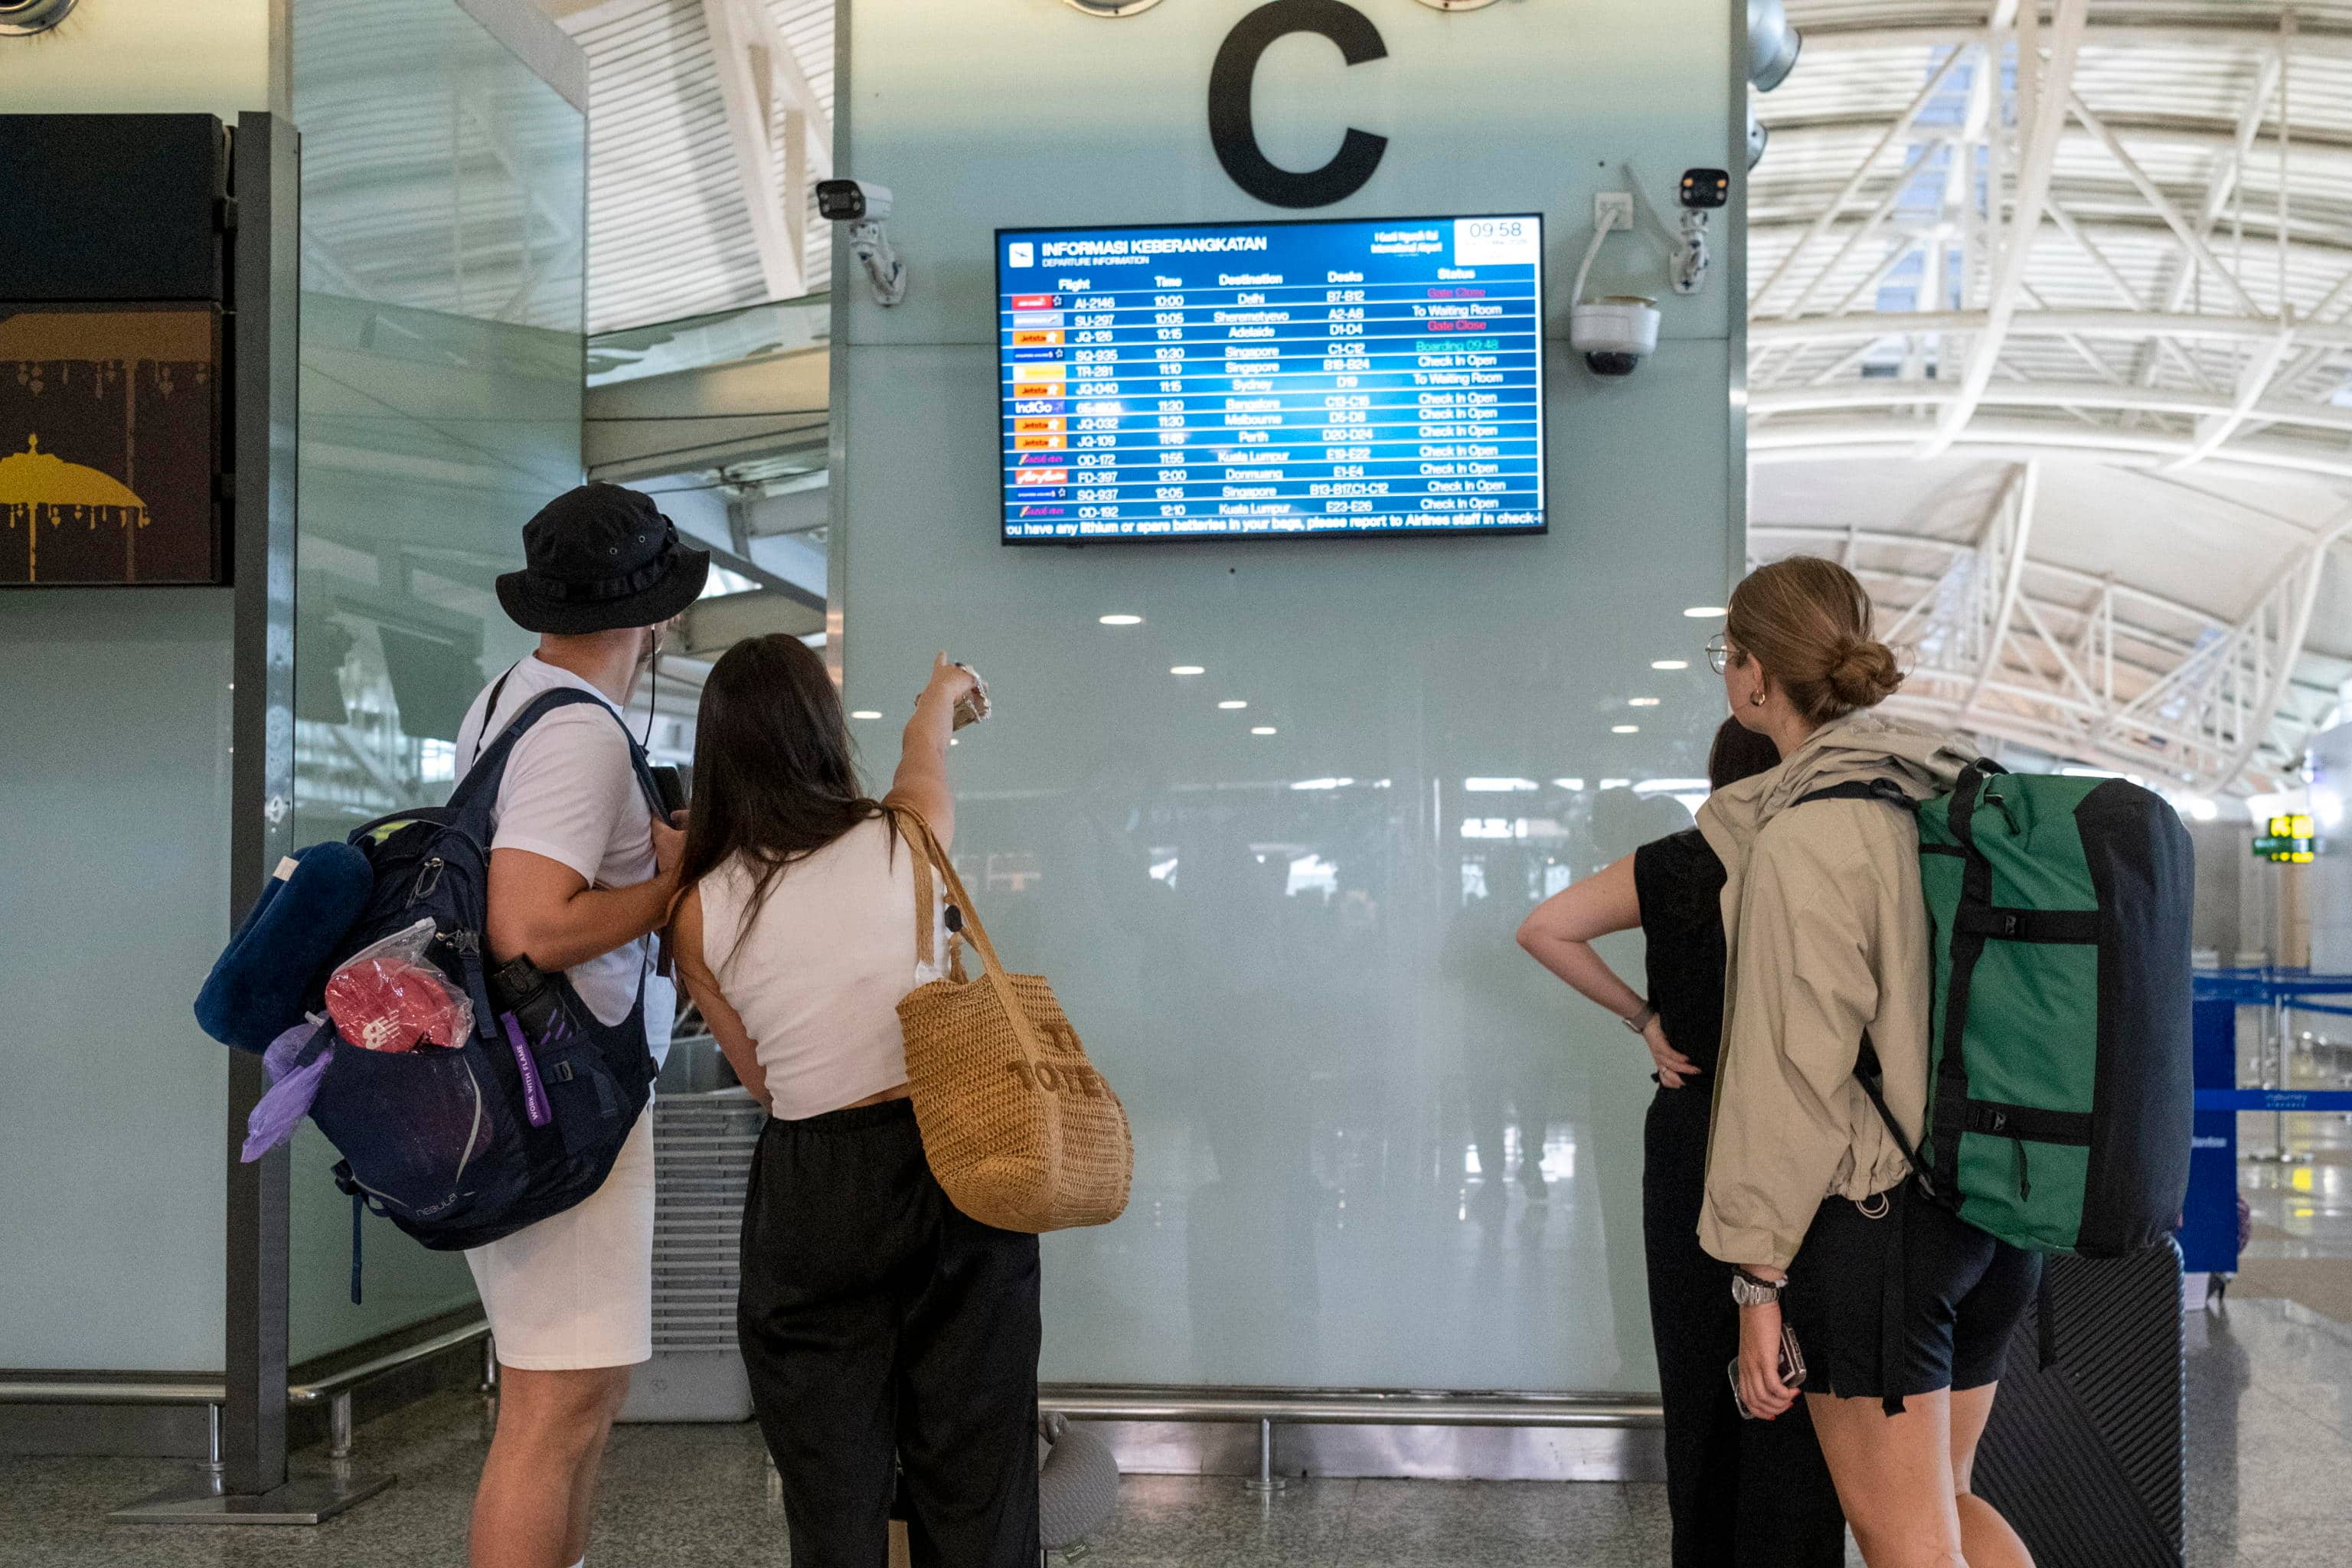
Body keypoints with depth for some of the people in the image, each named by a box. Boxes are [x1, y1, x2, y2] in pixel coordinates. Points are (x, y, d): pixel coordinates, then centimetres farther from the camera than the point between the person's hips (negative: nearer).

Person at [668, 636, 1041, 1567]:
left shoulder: (702, 909, -2)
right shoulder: (908, 837, -2)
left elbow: (760, 1079, 10)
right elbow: (926, 754, 23)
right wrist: (942, 692, 44)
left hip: (812, 1199, 0)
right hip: (954, 1166, 0)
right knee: (973, 1490, 9)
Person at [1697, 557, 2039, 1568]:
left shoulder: (1805, 839, -15)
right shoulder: (1951, 798, 8)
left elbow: (1796, 1075, -17)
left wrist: (1758, 1278, -13)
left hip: (1871, 1216, -8)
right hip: (1995, 1205, 8)